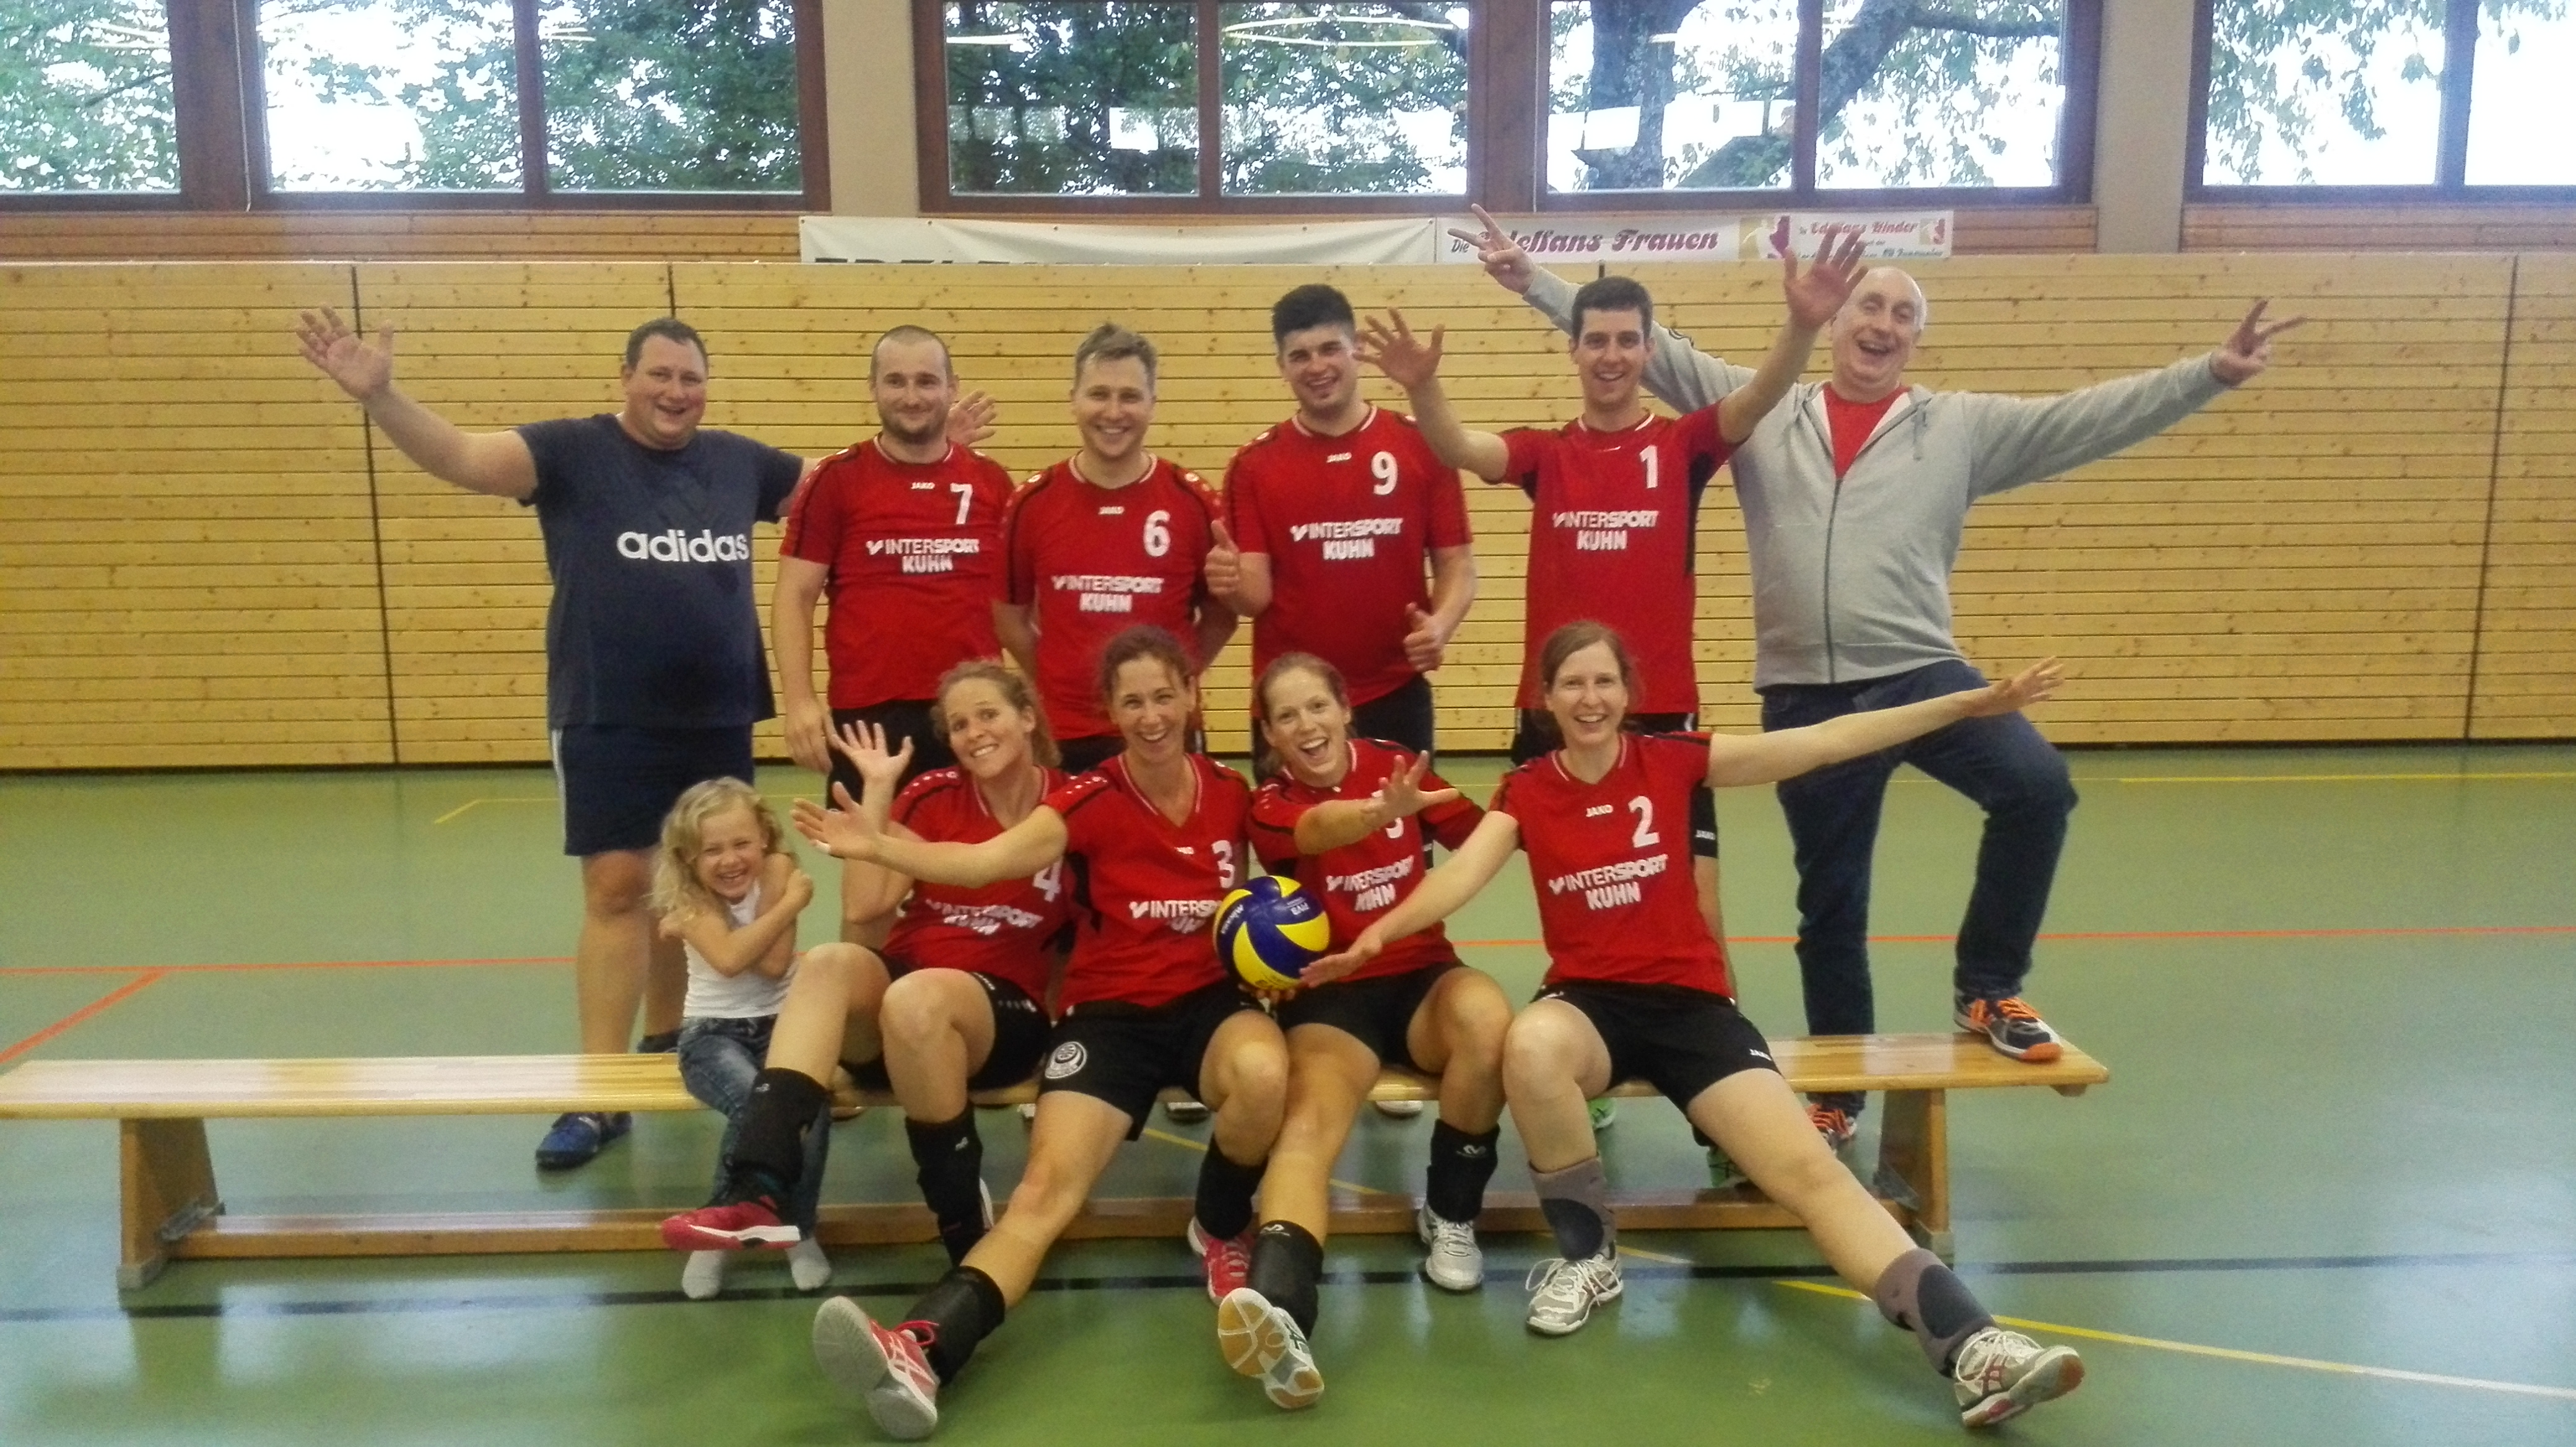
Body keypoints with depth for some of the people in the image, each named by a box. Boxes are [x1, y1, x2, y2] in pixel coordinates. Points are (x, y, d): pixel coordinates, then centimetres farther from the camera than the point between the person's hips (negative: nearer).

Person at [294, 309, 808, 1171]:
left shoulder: (739, 461, 7)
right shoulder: (574, 451, -3)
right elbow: (463, 458, -17)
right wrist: (379, 397, -33)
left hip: (717, 720, 4)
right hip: (609, 722, -4)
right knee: (618, 888, -5)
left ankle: (664, 1043, 33)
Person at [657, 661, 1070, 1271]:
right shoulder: (933, 796, 6)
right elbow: (867, 905, -5)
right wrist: (877, 791, -5)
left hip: (1008, 1009, -3)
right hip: (897, 988, 3)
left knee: (915, 999, -37)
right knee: (831, 963, -31)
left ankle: (966, 1225, -21)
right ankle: (758, 1191, -44)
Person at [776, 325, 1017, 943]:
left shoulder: (992, 482, 8)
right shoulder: (837, 479, 2)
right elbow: (793, 595, 1)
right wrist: (800, 701, -9)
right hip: (869, 714, -2)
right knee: (868, 893, 4)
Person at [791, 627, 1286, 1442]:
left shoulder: (1231, 795, 4)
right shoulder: (1092, 800, -6)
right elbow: (986, 860, -22)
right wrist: (879, 848, -37)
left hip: (1210, 1002, 1)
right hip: (1110, 1014, -1)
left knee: (1263, 1074, -35)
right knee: (1046, 1189, -23)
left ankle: (1220, 1233, -5)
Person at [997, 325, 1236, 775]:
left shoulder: (1194, 500, -2)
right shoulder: (1033, 501, 0)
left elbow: (1221, 614, 7)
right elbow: (1009, 614, 10)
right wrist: (1054, 685, 5)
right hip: (1063, 735, 1)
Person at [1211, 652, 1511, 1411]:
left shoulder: (1394, 763, 6)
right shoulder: (1271, 807, -3)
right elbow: (1322, 827, -28)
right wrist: (1385, 810, -49)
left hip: (1422, 979, 2)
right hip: (1330, 996, -2)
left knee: (1488, 1019, -32)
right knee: (1311, 1117, -32)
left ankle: (1450, 1215, -8)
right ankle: (1279, 1313, -55)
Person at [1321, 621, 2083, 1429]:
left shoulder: (1672, 761, 2)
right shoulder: (1525, 792, 3)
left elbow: (1822, 743, -1)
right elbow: (1462, 874, -14)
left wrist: (1970, 704, -5)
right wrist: (1379, 933, -34)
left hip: (1690, 1001, 0)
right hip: (1589, 1000, 0)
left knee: (1806, 1166, -17)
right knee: (1530, 1048, -36)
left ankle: (1969, 1345, -18)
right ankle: (1587, 1255, -13)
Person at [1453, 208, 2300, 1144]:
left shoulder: (1964, 426, 8)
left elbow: (2091, 417, 3)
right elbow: (1645, 349, 7)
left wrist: (2211, 372, -7)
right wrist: (1530, 279, 6)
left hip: (1920, 673, 0)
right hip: (1804, 696, 0)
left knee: (2038, 787, -24)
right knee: (1831, 901, 9)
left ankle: (1986, 989, -1)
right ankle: (1838, 1092, 27)